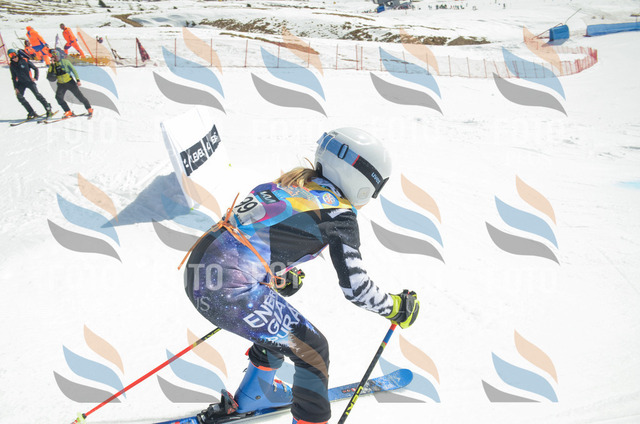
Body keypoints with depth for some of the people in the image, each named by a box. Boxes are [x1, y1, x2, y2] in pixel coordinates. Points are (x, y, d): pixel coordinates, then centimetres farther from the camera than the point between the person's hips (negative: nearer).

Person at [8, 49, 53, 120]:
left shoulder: (25, 60, -4)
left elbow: (35, 69, 2)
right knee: (19, 96, -14)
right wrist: (15, 87, 4)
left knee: (37, 94, -18)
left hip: (29, 81, -3)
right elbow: (14, 77, 12)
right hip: (21, 83, 3)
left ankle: (48, 109, -9)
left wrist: (35, 78, -12)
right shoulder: (12, 65, 4)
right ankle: (31, 112, -9)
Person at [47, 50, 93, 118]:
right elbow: (49, 76, -9)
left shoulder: (65, 62, -5)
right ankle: (68, 112, -13)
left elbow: (73, 70, -3)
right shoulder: (52, 65, 2)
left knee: (79, 96, 1)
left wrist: (78, 80, -12)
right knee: (58, 97, -18)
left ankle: (89, 108, 18)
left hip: (70, 82, -2)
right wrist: (52, 66, -18)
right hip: (61, 84, 2)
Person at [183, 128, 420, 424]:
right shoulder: (339, 213, -4)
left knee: (279, 326, 31)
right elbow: (355, 288, -3)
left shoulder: (294, 181, 17)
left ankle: (251, 398, 48)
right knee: (312, 351, 7)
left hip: (197, 269, 9)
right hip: (231, 292, -9)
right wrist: (395, 308, 14)